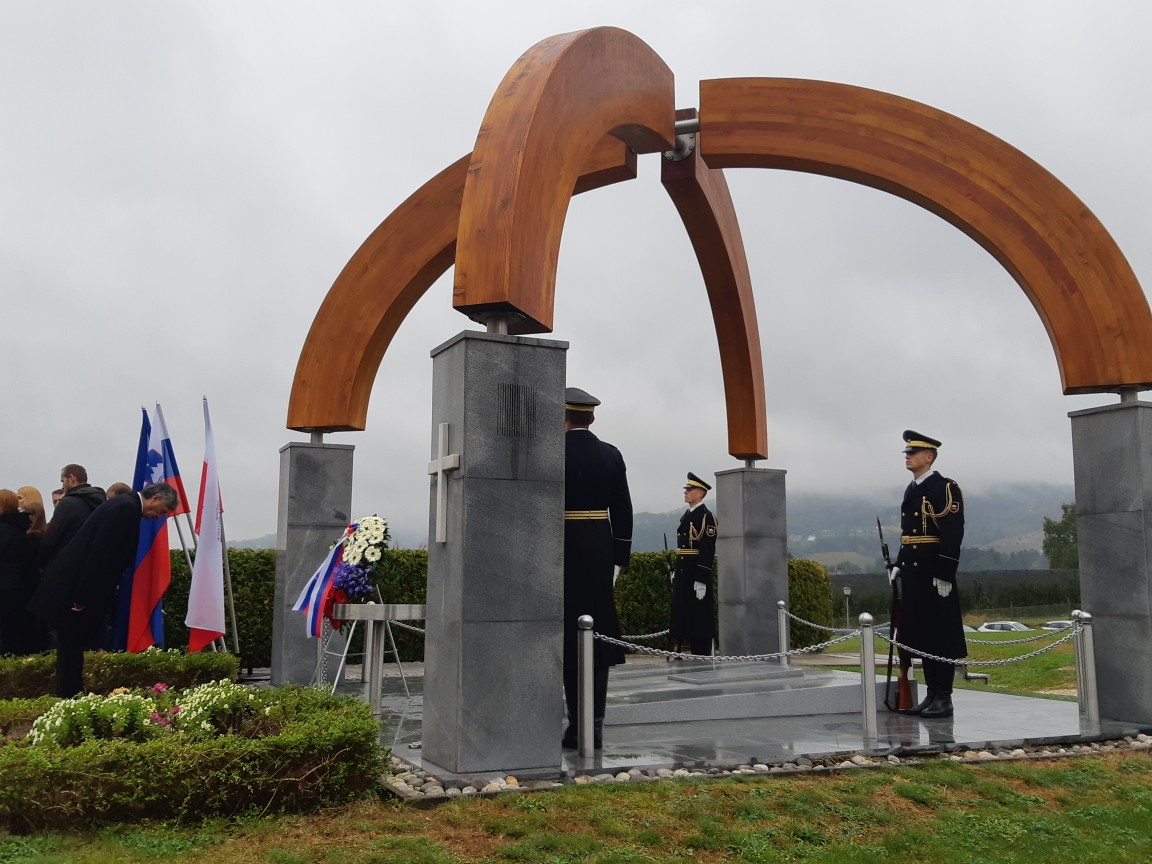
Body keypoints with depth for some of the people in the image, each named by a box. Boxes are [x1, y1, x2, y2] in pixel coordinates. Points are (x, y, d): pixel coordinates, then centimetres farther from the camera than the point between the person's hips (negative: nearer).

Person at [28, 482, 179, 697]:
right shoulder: (127, 508, -17)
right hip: (72, 590, -10)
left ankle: (68, 700, 18)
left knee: (72, 649, 12)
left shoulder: (125, 505, 13)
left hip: (71, 586, 10)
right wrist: (83, 597, -21)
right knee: (71, 649, -4)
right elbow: (100, 554, -22)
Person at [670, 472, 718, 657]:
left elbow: (708, 551, -17)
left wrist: (701, 581, -21)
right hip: (683, 573, 9)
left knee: (700, 619, -3)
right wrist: (676, 572, 17)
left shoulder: (706, 517, -11)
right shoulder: (687, 515, 15)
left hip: (697, 574, -9)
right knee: (683, 614, 11)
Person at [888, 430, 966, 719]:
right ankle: (932, 695, 18)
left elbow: (953, 534, -15)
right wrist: (898, 565, 15)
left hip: (934, 574, -9)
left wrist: (944, 575, -20)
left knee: (940, 636, -3)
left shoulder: (945, 488, -9)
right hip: (913, 575, 9)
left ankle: (944, 699, 2)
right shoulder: (912, 490, 17)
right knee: (921, 635, 11)